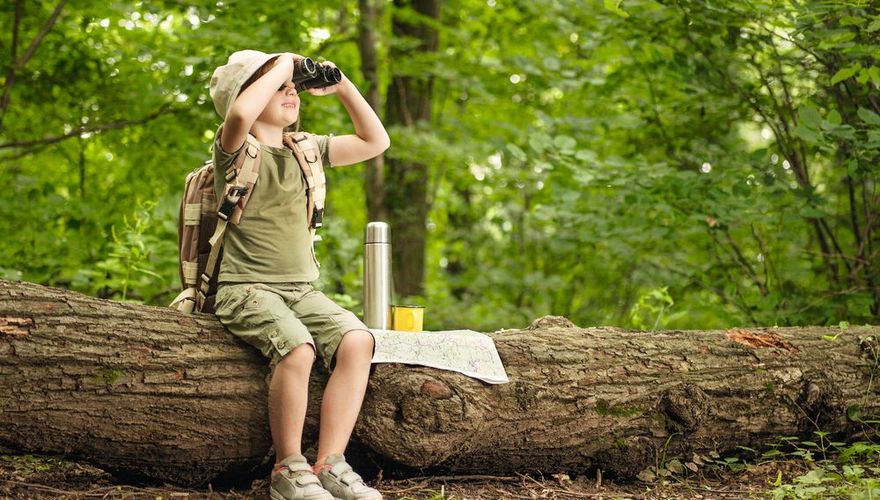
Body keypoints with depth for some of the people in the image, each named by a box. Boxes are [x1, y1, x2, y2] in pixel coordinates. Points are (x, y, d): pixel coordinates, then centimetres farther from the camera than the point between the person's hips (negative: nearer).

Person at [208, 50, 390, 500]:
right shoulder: (236, 150, -3)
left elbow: (375, 142, 22)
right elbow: (240, 113, -28)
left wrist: (342, 87, 12)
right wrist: (282, 66, -15)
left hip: (301, 289, 6)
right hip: (246, 289, -6)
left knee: (357, 341, -22)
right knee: (296, 348, -33)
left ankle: (329, 464, -21)